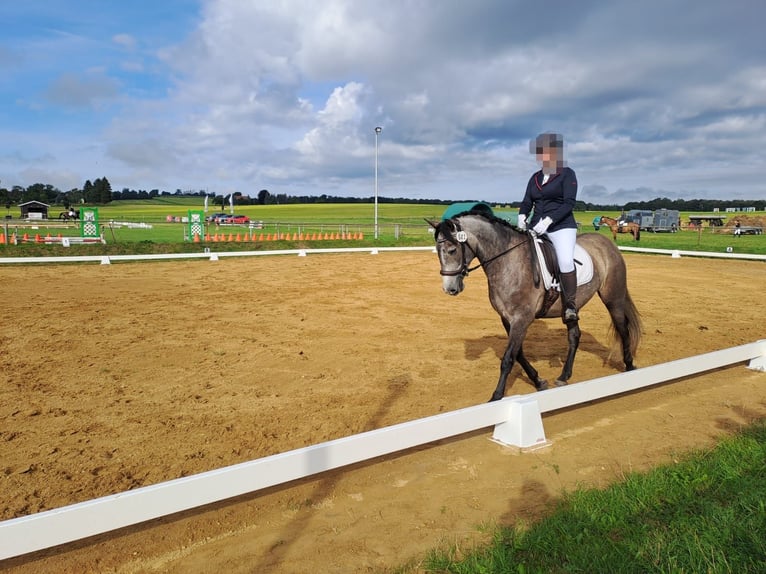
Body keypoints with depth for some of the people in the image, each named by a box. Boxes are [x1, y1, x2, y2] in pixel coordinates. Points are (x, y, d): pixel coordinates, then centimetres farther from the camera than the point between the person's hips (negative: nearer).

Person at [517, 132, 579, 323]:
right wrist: (522, 217, -8)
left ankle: (570, 306, -14)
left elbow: (569, 203, -11)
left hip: (561, 226, -6)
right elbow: (526, 202, 14)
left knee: (566, 261, -28)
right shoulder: (535, 177, 16)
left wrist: (548, 221, -22)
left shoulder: (567, 174, -1)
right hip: (535, 228, 6)